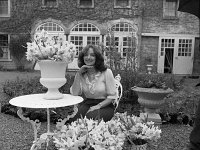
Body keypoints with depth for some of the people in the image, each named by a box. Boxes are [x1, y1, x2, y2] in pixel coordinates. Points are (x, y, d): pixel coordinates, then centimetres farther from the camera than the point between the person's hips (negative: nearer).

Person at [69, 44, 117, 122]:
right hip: (86, 104, 3)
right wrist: (79, 74, -13)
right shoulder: (81, 74, 5)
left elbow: (112, 96, -6)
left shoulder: (106, 72, -7)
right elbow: (74, 93, -10)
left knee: (91, 117, -33)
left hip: (104, 106, -2)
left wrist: (98, 106, -18)